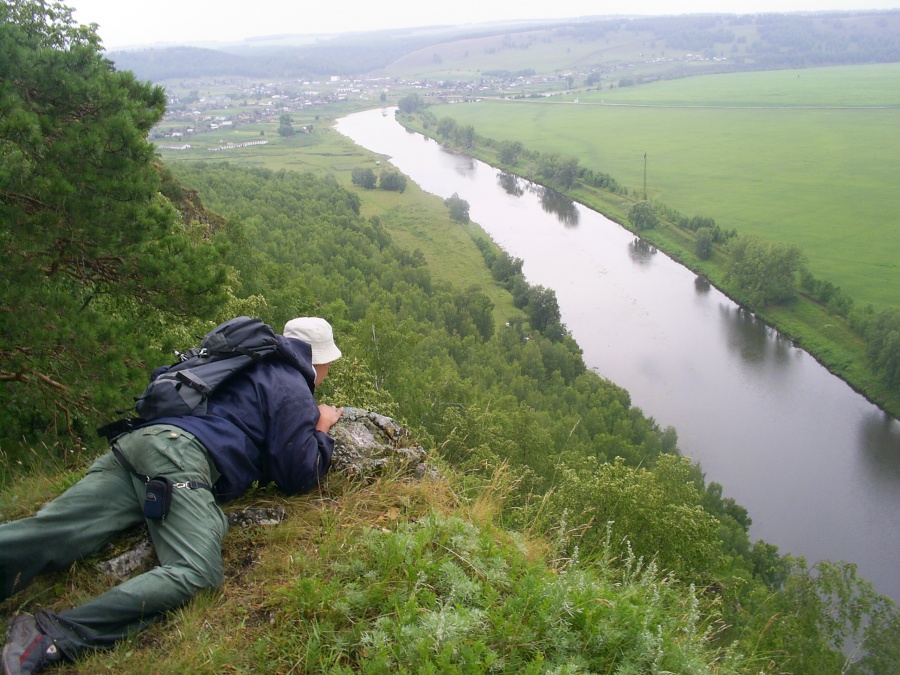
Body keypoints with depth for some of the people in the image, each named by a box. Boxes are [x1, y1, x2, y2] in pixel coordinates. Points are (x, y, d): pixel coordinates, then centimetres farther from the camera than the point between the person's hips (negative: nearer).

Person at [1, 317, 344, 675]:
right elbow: (297, 478, 7)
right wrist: (321, 431, 23)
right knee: (196, 574, -23)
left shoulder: (256, 370, 33)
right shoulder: (293, 389, 9)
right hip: (180, 452, -9)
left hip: (133, 444, 9)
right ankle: (52, 635, -38)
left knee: (49, 532, -11)